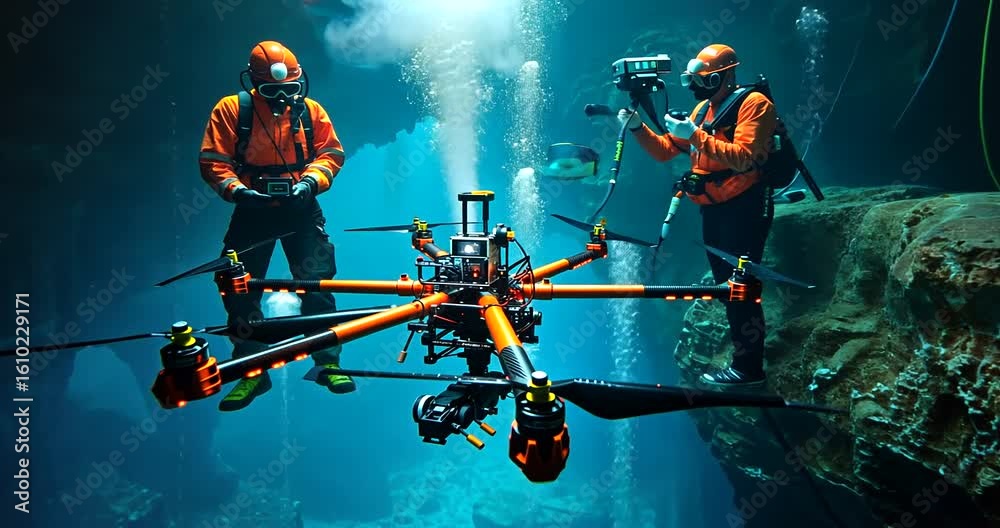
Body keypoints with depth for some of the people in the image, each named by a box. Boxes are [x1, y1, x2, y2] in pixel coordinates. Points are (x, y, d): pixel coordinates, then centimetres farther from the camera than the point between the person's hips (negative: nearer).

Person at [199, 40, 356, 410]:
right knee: (239, 288, 1)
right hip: (253, 209, 1)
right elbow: (213, 161, -4)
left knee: (317, 283, -6)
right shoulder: (231, 110, -1)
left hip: (301, 208, 0)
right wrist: (234, 188, -21)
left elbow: (331, 152, 2)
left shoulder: (309, 110, 4)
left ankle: (328, 362, 8)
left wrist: (311, 180, -16)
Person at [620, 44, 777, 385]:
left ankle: (748, 367, 2)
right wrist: (637, 127, -4)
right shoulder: (703, 109, 15)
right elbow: (664, 150, 11)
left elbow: (742, 158, -24)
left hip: (744, 208, -9)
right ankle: (744, 353, 29)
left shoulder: (753, 103, -10)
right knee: (725, 284, 15)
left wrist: (694, 135, -25)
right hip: (712, 210, 9)